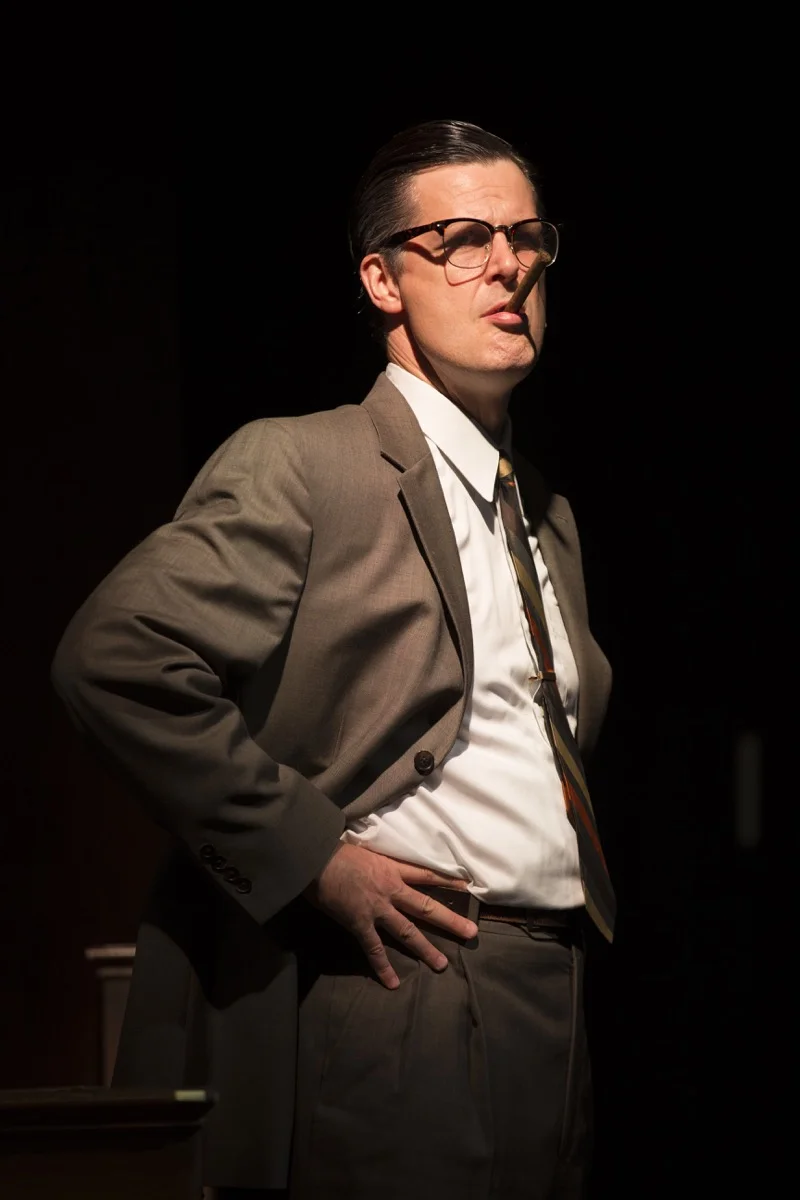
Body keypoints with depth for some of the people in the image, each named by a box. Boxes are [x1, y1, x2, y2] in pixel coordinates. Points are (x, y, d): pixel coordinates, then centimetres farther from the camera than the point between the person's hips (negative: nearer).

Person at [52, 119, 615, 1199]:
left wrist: (587, 890, 14)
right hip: (408, 996, -8)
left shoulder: (549, 515, 20)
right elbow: (116, 658, -19)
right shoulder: (299, 469, -6)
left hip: (561, 1016, 8)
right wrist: (309, 854, -18)